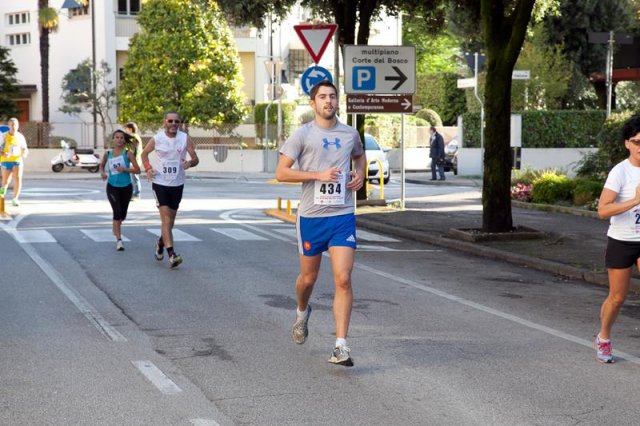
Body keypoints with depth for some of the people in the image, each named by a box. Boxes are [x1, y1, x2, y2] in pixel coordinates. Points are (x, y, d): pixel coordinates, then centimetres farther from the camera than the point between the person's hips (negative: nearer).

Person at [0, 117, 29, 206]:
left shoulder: (21, 137, 3)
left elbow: (25, 149, 13)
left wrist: (25, 153, -10)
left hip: (17, 160, 1)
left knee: (18, 178, -19)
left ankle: (15, 199, -11)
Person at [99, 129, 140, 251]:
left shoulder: (128, 154, -5)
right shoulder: (108, 154, 0)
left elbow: (137, 170, -7)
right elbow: (102, 165, 19)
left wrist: (125, 169, -22)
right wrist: (102, 173, -2)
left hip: (126, 187, 1)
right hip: (112, 187, -1)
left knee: (123, 214, 13)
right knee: (117, 212, -15)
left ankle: (115, 227, 47)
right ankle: (119, 239, -12)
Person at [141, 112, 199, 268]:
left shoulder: (185, 139, -3)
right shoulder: (157, 139, -6)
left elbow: (195, 159, -1)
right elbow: (144, 153, 12)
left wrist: (190, 163, -24)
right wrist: (147, 169, -4)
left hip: (177, 184, 3)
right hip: (160, 183, -3)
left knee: (170, 220, 14)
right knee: (166, 217, -14)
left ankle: (161, 242, 42)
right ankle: (171, 255, -20)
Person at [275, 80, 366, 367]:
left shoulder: (350, 134, 8)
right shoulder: (302, 135, -3)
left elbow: (359, 155, 30)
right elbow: (281, 173, -7)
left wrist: (360, 174, 8)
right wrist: (318, 175, -16)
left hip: (343, 216, 1)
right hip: (311, 216, -1)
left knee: (343, 279, -11)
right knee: (308, 277, 13)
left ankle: (341, 346, -9)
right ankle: (302, 312, 48)